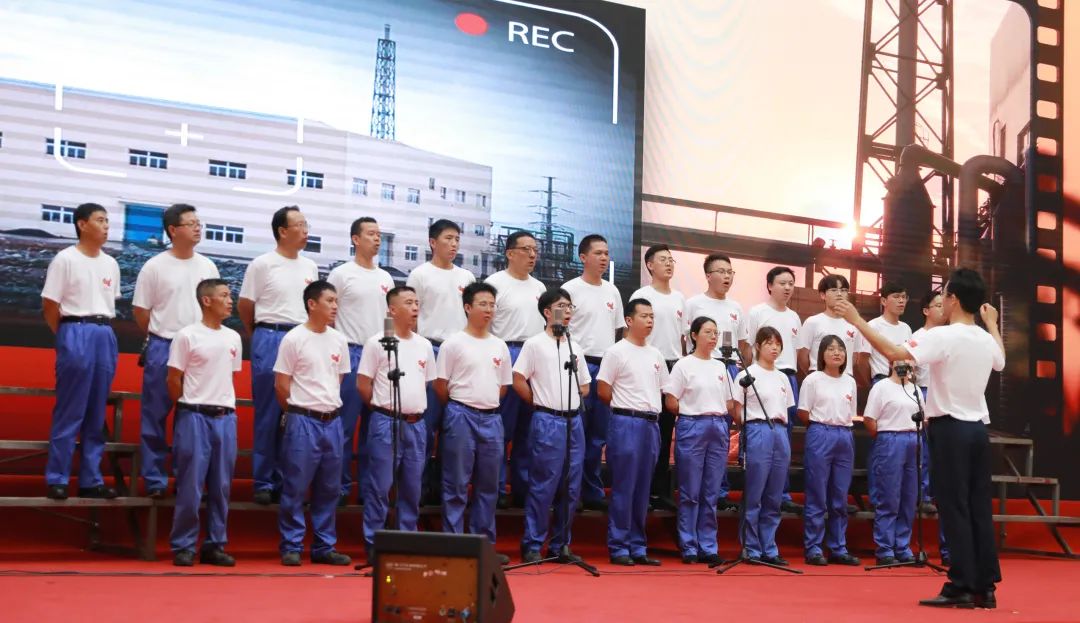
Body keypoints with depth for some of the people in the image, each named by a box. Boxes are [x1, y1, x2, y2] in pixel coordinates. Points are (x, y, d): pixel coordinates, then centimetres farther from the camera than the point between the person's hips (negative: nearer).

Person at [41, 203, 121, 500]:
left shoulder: (111, 264, 12)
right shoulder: (65, 259, -5)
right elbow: (50, 305, -4)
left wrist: (102, 329, 12)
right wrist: (69, 336, 2)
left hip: (105, 336, 6)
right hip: (76, 334, -6)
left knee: (97, 414, 7)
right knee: (69, 412, -3)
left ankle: (91, 479, 13)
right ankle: (57, 479, 4)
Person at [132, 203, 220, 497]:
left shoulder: (208, 266, 6)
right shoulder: (154, 266, -4)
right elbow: (140, 311, 1)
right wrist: (160, 338, 5)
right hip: (163, 349, -3)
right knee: (154, 417, 2)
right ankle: (155, 479, 10)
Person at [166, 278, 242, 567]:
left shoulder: (233, 338, 11)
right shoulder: (187, 336, -6)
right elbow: (173, 380, -3)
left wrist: (225, 405, 14)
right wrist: (190, 408, 4)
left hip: (226, 417, 5)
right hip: (195, 417, -5)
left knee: (221, 486, 7)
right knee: (190, 486, -3)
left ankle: (215, 545, 15)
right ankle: (183, 546, 5)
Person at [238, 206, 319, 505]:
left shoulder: (310, 267, 12)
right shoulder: (262, 264, -3)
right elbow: (244, 306, 2)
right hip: (270, 341, -5)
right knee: (268, 416, 0)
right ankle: (264, 483, 7)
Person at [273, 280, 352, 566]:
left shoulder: (339, 340, 9)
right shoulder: (294, 339, -7)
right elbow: (281, 384, -4)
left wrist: (331, 405, 14)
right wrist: (299, 411, 4)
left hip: (332, 421, 6)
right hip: (303, 421, -6)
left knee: (329, 489, 9)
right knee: (295, 488, -1)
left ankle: (324, 547, 17)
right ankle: (291, 547, 7)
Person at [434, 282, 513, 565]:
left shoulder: (499, 346, 11)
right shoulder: (454, 343, -4)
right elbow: (440, 385, -2)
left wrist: (488, 404, 10)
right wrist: (460, 408, 5)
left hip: (491, 418, 5)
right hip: (461, 417, -5)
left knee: (488, 486, 9)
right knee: (457, 485, -1)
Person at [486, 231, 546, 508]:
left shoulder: (539, 287, 17)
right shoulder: (496, 282, -3)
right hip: (506, 355, -6)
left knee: (528, 429, 9)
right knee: (502, 428, -4)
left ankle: (523, 488, 16)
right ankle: (496, 489, 2)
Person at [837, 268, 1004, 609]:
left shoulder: (943, 336, -14)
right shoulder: (986, 339, 10)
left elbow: (894, 353, -24)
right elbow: (1000, 361, 35)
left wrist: (857, 320, -16)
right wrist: (992, 324, 51)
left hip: (950, 428, -7)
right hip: (977, 428, 7)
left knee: (954, 508, -4)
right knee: (979, 508, 8)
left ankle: (961, 587, -3)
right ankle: (985, 587, 10)